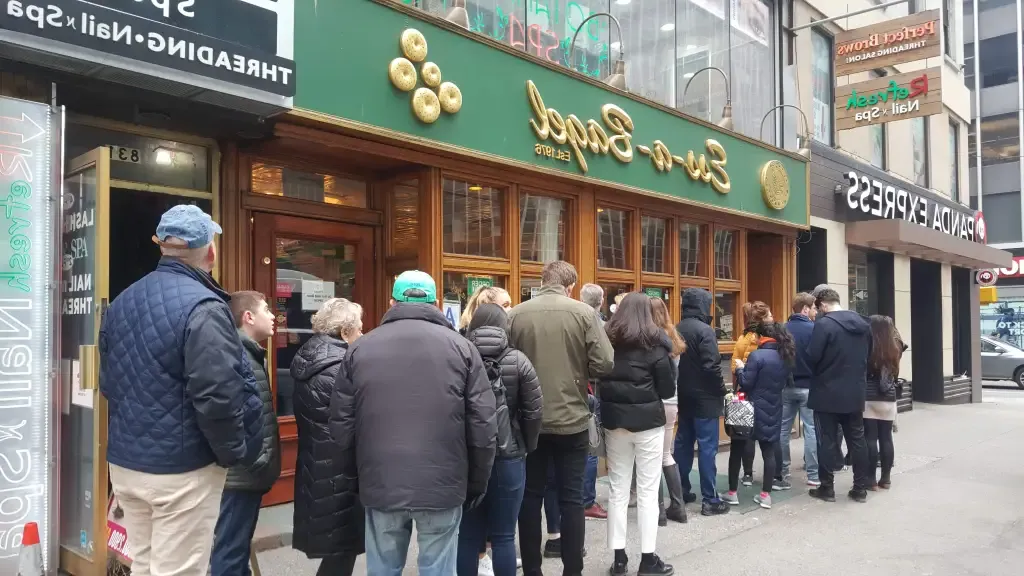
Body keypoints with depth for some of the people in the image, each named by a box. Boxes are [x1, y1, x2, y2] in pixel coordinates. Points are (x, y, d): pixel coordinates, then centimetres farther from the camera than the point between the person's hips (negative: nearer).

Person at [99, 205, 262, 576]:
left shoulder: (121, 303, 7)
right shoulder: (202, 307, -19)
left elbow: (107, 384, 15)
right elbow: (216, 397, -25)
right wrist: (235, 453, -10)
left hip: (124, 462, 8)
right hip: (181, 469, -8)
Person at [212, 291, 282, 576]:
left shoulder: (250, 353, 14)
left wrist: (260, 461, 15)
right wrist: (256, 460, -21)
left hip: (248, 472, 10)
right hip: (242, 473, -10)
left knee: (239, 547, 20)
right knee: (231, 550, 0)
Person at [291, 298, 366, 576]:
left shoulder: (309, 358, 9)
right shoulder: (338, 368, -20)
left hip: (316, 467, 9)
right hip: (337, 473, -9)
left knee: (335, 547, 18)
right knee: (341, 550, 3)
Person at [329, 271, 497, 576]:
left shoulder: (359, 348, 5)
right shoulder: (460, 347, 0)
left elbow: (341, 423, 6)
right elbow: (483, 425, -3)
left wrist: (355, 475, 19)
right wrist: (477, 483, 8)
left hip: (380, 484, 2)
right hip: (443, 485, -1)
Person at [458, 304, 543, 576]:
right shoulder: (517, 360, -6)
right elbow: (534, 411, -6)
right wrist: (527, 447, 9)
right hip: (508, 457, -1)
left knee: (467, 536, 10)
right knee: (503, 537, 9)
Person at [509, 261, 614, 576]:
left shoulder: (516, 314, -3)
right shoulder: (583, 312, -7)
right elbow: (603, 364, -12)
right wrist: (578, 373, 8)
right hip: (572, 419, -1)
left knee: (530, 496, 13)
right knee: (571, 498, 9)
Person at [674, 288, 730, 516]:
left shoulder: (676, 330, 7)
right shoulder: (704, 330, -16)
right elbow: (712, 366, -20)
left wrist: (679, 387, 15)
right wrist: (722, 390, -7)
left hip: (683, 396, 8)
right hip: (704, 397, -8)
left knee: (683, 444, 14)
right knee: (707, 447, -3)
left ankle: (681, 492, 21)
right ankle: (710, 500, 0)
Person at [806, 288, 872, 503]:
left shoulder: (824, 324, -16)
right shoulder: (863, 324, 8)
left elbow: (812, 357, -18)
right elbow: (868, 355, 15)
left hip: (827, 394, -6)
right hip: (855, 393, 6)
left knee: (827, 441, 3)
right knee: (857, 440, 12)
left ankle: (827, 488, 10)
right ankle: (860, 488, 18)